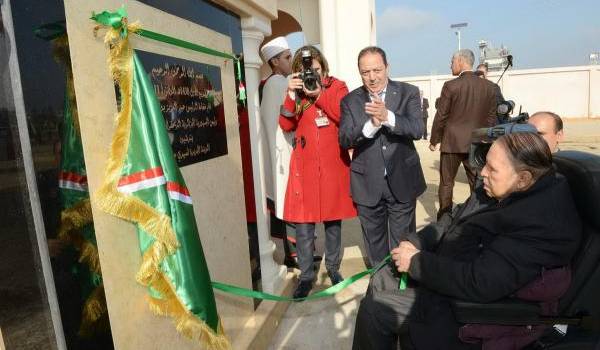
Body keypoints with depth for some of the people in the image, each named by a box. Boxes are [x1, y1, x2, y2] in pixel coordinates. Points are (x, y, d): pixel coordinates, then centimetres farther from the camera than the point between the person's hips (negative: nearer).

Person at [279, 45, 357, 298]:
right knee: (303, 225, 0)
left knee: (333, 219, 11)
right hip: (305, 166, 1)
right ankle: (306, 276, 16)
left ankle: (333, 267, 31)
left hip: (333, 164, 0)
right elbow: (286, 126, -2)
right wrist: (291, 96, -14)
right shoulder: (296, 90, 9)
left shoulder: (336, 86, 4)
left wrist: (319, 94, -17)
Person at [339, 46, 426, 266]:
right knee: (374, 242, 16)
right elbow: (344, 140, -10)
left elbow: (417, 130, -15)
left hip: (402, 181, 0)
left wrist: (387, 116, -32)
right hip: (367, 185, 1)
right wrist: (371, 124, -28)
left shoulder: (408, 93, -2)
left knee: (403, 242, 14)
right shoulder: (350, 101, 0)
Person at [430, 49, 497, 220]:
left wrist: (434, 140, 4)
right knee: (477, 184, 12)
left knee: (446, 183, 9)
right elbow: (491, 117, 5)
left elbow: (441, 116, -7)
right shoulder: (489, 86, 2)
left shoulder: (451, 85, -10)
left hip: (452, 142, -3)